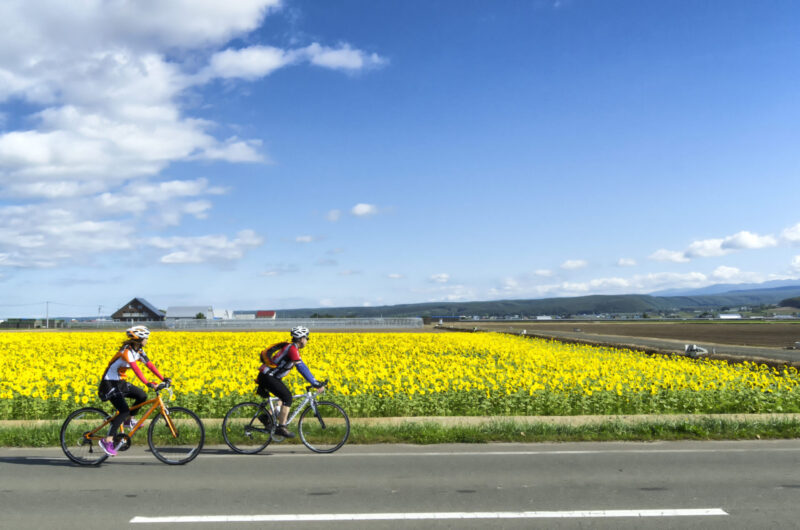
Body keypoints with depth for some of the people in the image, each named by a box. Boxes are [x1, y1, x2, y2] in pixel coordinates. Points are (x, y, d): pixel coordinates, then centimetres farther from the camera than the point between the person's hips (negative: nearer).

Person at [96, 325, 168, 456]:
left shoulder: (138, 351, 5)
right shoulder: (127, 351, -24)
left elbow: (149, 364, 4)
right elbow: (135, 368, -37)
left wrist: (162, 378, -6)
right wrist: (147, 383, -48)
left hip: (120, 382, 9)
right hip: (110, 383, -9)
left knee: (142, 396, -5)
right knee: (124, 410, -20)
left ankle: (129, 420, 12)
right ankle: (107, 440, -14)